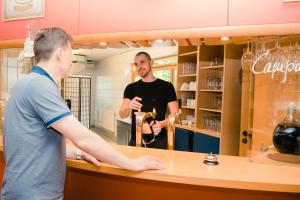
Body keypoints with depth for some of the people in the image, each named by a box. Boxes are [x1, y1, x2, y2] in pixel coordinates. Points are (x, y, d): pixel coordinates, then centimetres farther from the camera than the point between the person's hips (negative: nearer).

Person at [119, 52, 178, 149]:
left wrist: (162, 124, -26)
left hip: (159, 141, -2)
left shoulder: (166, 86, -2)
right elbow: (122, 115, -5)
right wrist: (129, 106, -27)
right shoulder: (131, 88, 5)